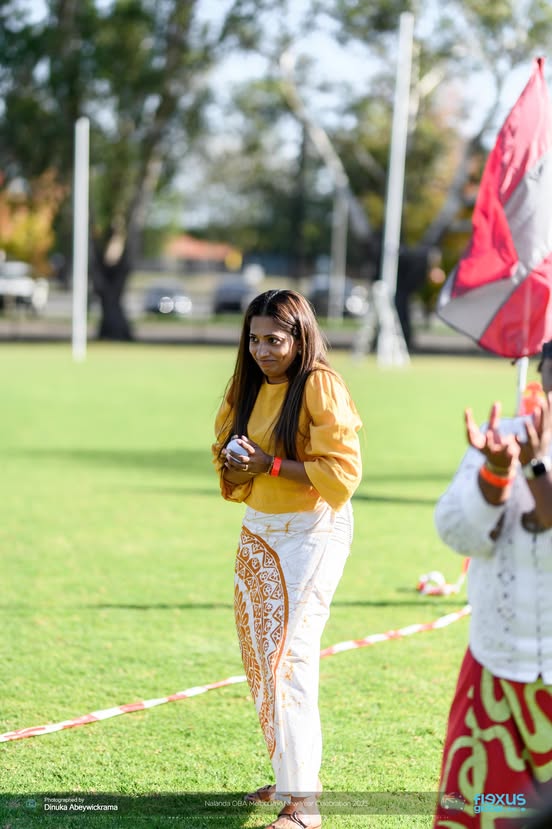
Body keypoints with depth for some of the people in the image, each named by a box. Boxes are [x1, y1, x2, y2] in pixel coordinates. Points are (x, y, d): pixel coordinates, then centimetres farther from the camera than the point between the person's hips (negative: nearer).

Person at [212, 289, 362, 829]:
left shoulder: (321, 388, -14)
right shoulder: (249, 388, 10)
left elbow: (342, 472, -19)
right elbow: (227, 450, 19)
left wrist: (271, 464, -23)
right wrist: (237, 468, -4)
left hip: (311, 535, -8)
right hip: (257, 533, 8)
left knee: (289, 657, -13)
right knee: (258, 656, 10)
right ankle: (287, 775, 22)